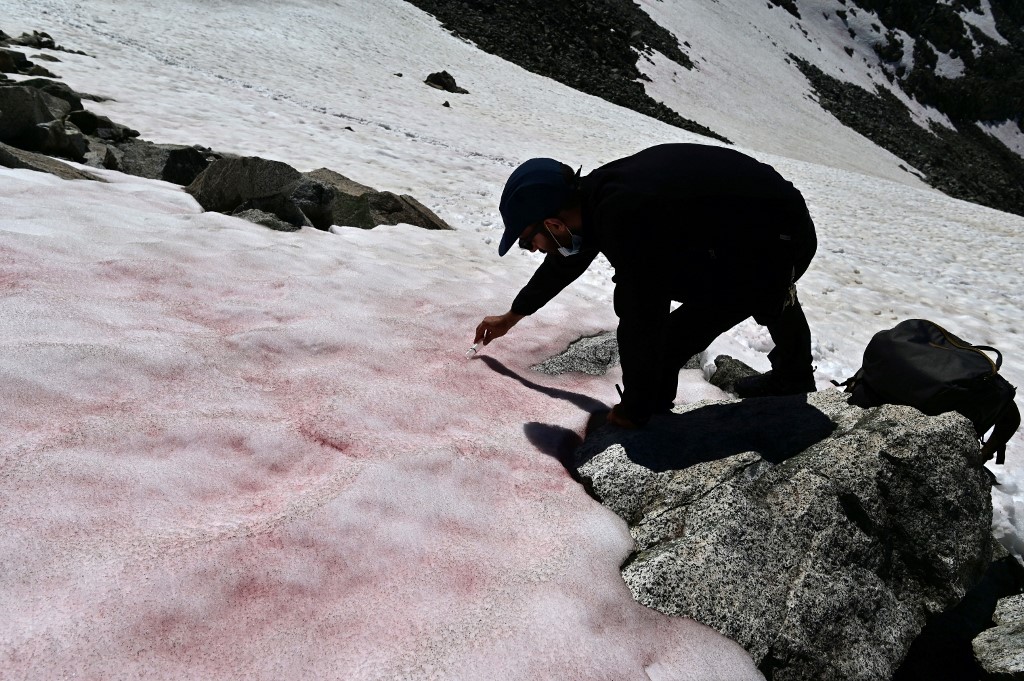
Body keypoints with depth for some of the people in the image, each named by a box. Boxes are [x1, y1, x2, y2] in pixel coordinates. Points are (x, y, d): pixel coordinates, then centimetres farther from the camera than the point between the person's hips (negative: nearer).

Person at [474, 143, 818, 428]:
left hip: (779, 241, -9)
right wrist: (512, 315, 32)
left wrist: (634, 411, -12)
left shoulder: (626, 219, -33)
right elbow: (566, 260, 17)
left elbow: (641, 324, -29)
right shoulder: (597, 193, -2)